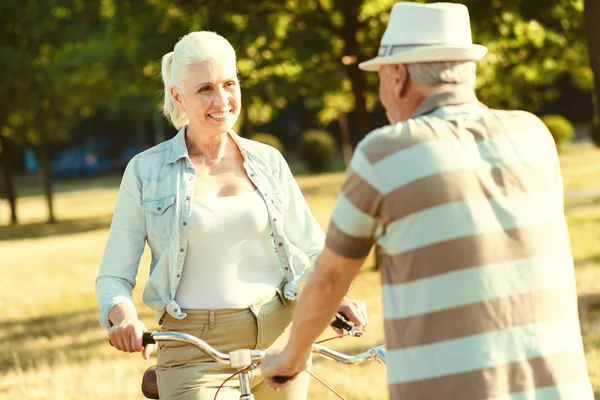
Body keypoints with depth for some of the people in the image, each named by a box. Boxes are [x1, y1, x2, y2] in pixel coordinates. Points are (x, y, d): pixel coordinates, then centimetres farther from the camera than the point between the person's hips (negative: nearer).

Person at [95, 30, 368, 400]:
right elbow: (114, 277, 2)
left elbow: (313, 249, 13)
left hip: (279, 340, 3)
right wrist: (123, 315, -20)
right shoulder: (146, 172, 1)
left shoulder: (268, 162, 8)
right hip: (195, 354, -3)